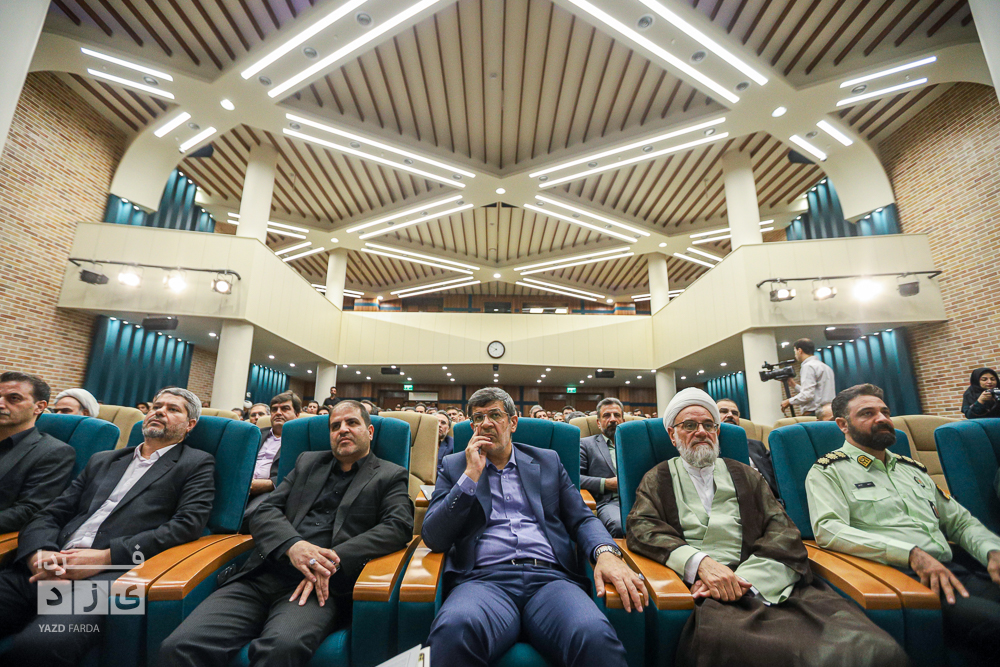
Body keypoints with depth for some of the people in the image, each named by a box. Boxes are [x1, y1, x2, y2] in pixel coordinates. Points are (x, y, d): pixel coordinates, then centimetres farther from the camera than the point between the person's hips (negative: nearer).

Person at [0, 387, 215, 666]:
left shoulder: (197, 464, 6)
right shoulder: (101, 460, 25)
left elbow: (187, 524, -6)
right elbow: (51, 514, 17)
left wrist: (106, 556, -14)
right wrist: (38, 553, -5)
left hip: (114, 571, -5)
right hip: (48, 568, 6)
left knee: (39, 645, -31)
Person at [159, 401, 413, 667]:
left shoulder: (391, 476, 8)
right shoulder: (307, 462, 20)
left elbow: (398, 527, -6)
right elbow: (265, 513, 12)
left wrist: (334, 561, -18)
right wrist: (292, 545, -11)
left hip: (320, 585, -4)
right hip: (260, 577, 4)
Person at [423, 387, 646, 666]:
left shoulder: (547, 461, 19)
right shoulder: (455, 466, 15)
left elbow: (582, 519, 14)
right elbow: (433, 538, 5)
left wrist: (606, 552, -10)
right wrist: (471, 475, -4)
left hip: (551, 577, 1)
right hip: (484, 579, 0)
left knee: (595, 636, -33)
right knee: (453, 631, -36)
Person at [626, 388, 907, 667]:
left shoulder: (744, 475, 20)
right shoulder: (657, 479, 14)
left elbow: (782, 530, 7)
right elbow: (641, 527, -2)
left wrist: (743, 579, -12)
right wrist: (700, 562, -18)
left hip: (768, 583, 3)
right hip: (700, 586, -2)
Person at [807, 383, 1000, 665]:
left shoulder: (912, 468, 23)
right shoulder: (828, 471, -2)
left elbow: (960, 520, 25)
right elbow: (828, 530, -15)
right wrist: (912, 554, -21)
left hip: (951, 570, 7)